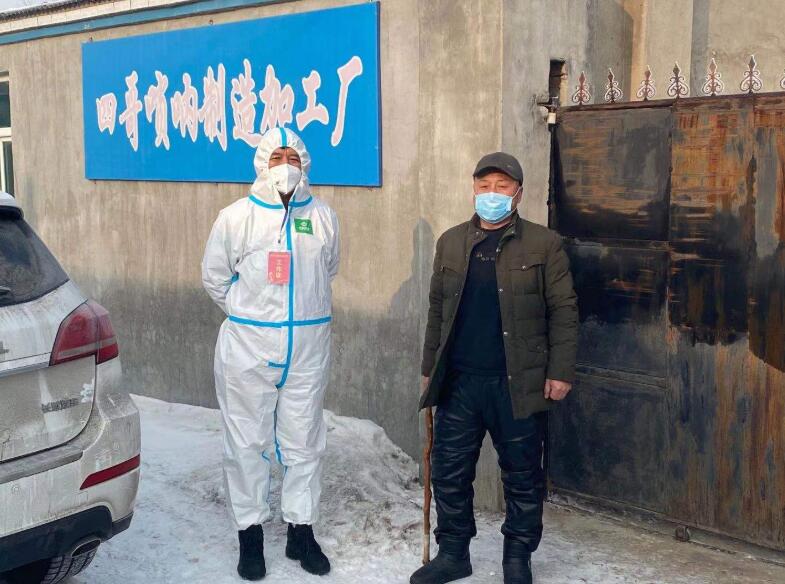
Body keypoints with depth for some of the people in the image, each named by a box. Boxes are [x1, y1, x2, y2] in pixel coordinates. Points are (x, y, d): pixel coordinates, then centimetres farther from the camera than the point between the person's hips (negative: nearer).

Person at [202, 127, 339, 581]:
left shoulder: (323, 217, 3)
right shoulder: (236, 217, -3)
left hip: (308, 347, 2)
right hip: (247, 346, -2)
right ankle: (251, 534, 20)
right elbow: (215, 277, 7)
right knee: (248, 442, 6)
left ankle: (302, 531, 23)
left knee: (304, 441, 9)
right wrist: (248, 314, 10)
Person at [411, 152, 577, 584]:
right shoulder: (451, 242, 9)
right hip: (458, 381, 3)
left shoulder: (543, 244, -1)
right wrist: (429, 369, 13)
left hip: (517, 383, -3)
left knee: (522, 476, 9)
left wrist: (560, 371, -7)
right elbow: (437, 309, 13)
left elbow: (563, 312, -2)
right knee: (449, 472, 9)